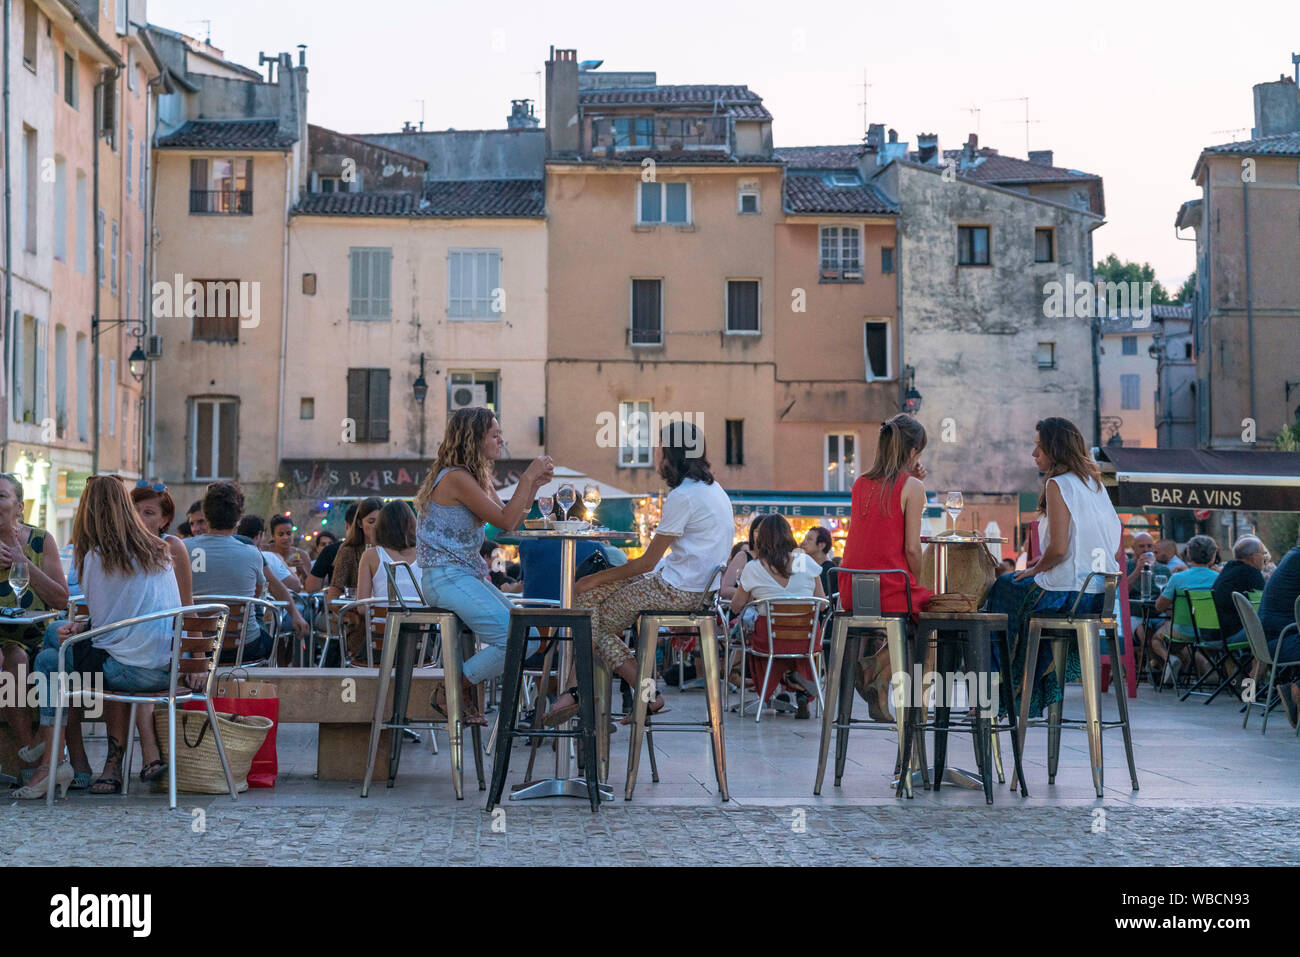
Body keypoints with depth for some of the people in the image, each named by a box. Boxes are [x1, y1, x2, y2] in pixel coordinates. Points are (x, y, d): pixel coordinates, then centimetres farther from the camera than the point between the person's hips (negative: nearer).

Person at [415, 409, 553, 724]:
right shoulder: (456, 478, -16)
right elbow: (505, 521, -17)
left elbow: (512, 523, 16)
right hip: (447, 578, -10)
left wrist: (534, 485, 6)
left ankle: (465, 686, 11)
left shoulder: (477, 477, 16)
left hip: (469, 575, 10)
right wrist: (527, 478, -10)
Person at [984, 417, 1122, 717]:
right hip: (1099, 592, 8)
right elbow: (1116, 545, 16)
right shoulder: (1094, 482, 11)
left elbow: (1059, 549, -21)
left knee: (1002, 589, 17)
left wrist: (1035, 569, -1)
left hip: (1066, 592, -8)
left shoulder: (1057, 484, -14)